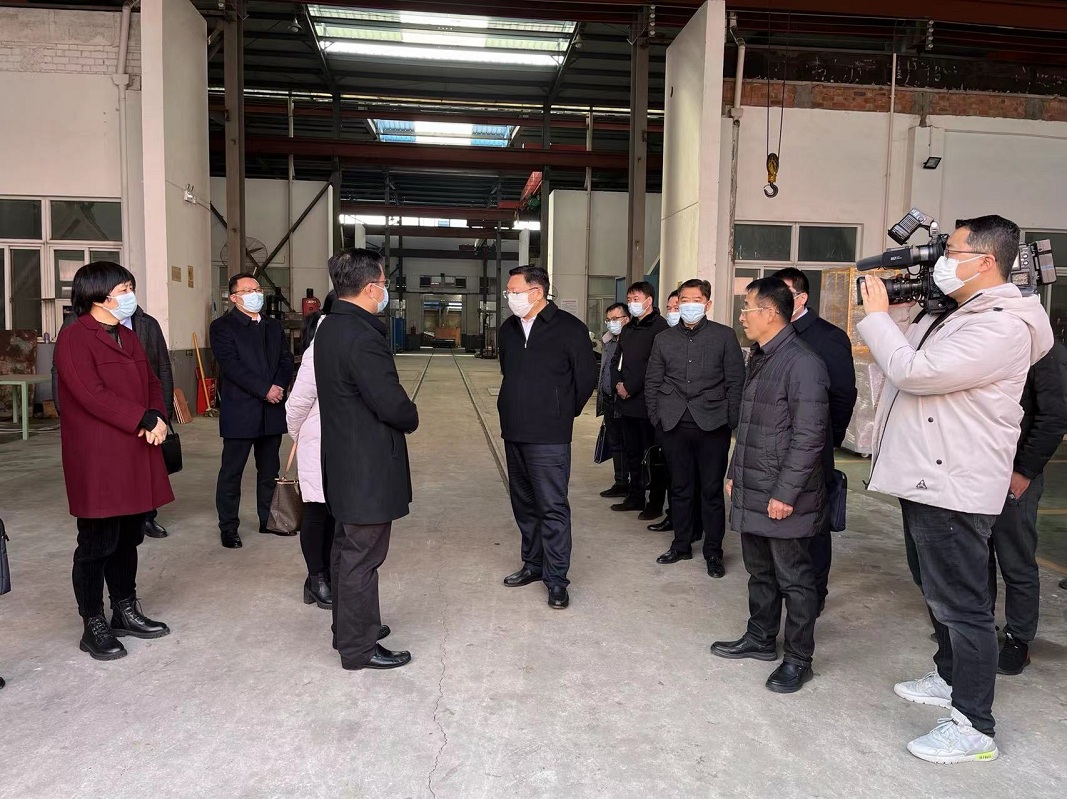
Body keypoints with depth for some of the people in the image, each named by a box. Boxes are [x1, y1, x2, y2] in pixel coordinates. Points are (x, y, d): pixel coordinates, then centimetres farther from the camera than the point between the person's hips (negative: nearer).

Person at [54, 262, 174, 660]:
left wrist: (157, 416, -5)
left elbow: (151, 382, 14)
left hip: (135, 454, 8)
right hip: (97, 459, -8)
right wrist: (145, 420, -18)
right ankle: (94, 626, 14)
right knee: (98, 542, 1)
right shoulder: (74, 339, -11)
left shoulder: (128, 336, 16)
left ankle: (126, 612, 27)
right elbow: (93, 395, -19)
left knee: (128, 537, 14)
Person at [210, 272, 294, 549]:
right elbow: (231, 365, -13)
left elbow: (287, 360, 10)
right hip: (240, 411, -5)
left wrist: (279, 387, -9)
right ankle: (228, 527, 12)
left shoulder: (273, 326, 16)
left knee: (270, 470, 13)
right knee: (231, 471, 2)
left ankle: (268, 519, 25)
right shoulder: (222, 327, -3)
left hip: (272, 410, 6)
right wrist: (265, 390, -17)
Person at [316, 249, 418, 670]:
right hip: (369, 466, -10)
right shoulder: (362, 336, -24)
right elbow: (392, 403, -24)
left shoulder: (329, 328, 7)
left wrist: (401, 413, 8)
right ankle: (358, 647, 14)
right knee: (363, 556, 1)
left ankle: (347, 627, 36)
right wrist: (411, 418, -4)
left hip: (342, 460, 10)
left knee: (346, 548, 20)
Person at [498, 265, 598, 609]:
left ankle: (556, 579, 7)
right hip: (513, 432, 7)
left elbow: (586, 378, -4)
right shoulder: (509, 328, 9)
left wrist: (562, 413, 6)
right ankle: (533, 564, 31)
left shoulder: (569, 328, -10)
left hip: (549, 437, -6)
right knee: (523, 503, 16)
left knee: (553, 507, -3)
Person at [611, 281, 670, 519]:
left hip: (647, 402, -8)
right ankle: (635, 497, 26)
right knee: (632, 452, 15)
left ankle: (655, 503, 8)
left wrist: (630, 387, -14)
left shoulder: (660, 327, -10)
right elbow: (616, 359, 20)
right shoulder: (628, 329, 17)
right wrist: (618, 383, 2)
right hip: (627, 401, 8)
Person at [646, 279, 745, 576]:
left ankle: (713, 552, 16)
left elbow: (736, 381, 1)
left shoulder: (725, 336, 3)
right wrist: (656, 418, 5)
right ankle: (681, 545, 25)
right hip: (674, 425, 3)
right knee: (680, 488, 11)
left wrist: (731, 420, -5)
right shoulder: (663, 339, 11)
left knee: (712, 489, 3)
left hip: (712, 425, -3)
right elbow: (652, 383, 13)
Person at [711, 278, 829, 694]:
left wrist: (785, 493, -19)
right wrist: (735, 473, 18)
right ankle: (760, 638, 34)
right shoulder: (760, 359, 13)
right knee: (760, 570, 19)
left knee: (793, 578, 5)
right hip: (751, 492, 9)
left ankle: (798, 659, 18)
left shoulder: (802, 363, -17)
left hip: (783, 498, -9)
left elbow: (808, 437, -20)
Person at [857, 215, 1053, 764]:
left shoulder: (1002, 327, -18)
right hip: (926, 480, 10)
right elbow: (901, 364, 17)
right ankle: (950, 678, 40)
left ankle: (974, 726, 10)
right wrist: (888, 312, 6)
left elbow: (914, 372, -25)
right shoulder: (948, 316, 14)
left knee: (960, 605, -2)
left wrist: (877, 315, -13)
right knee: (940, 595, 23)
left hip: (953, 490, -10)